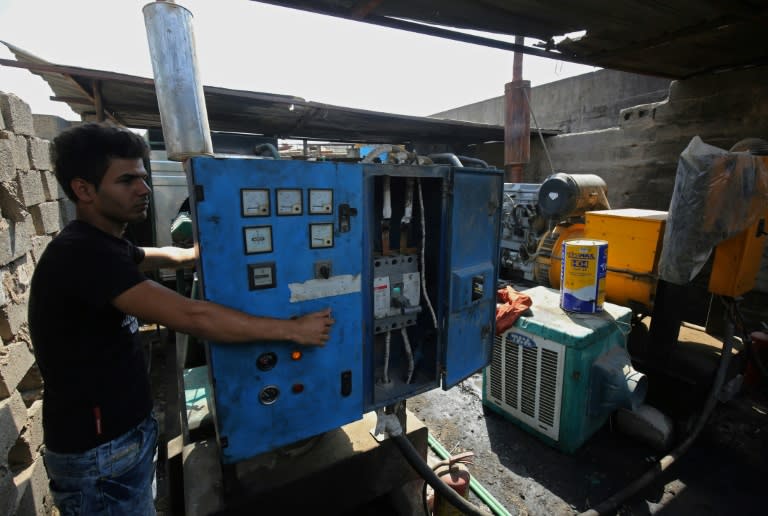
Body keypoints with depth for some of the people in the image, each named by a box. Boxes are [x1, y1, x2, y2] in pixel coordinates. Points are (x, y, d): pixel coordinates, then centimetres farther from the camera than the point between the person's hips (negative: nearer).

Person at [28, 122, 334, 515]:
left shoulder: (103, 246, 5)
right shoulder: (82, 254, -27)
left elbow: (172, 257, 21)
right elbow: (191, 317, -35)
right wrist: (293, 330, -30)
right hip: (99, 452, -9)